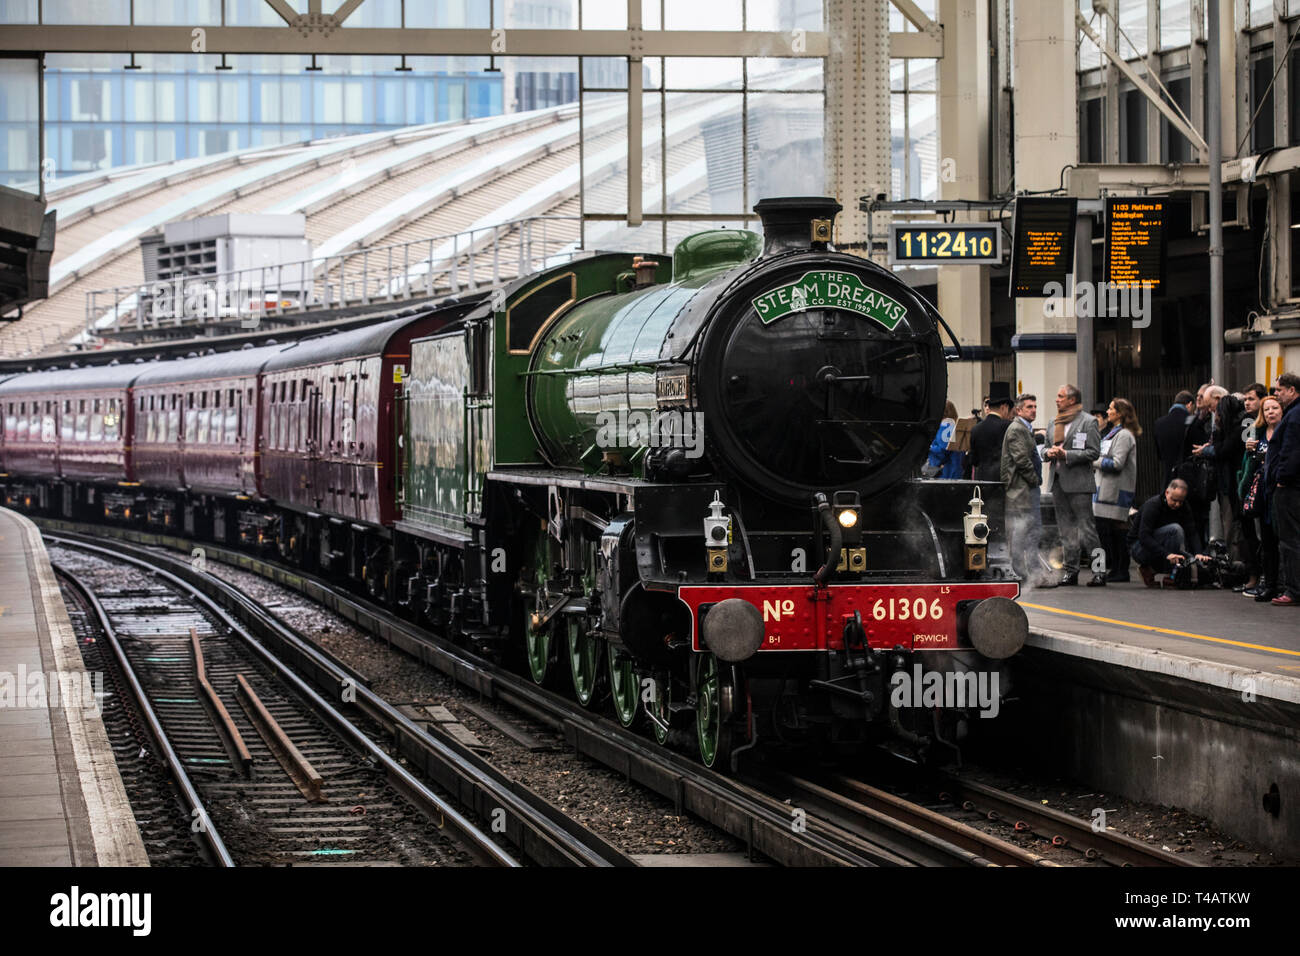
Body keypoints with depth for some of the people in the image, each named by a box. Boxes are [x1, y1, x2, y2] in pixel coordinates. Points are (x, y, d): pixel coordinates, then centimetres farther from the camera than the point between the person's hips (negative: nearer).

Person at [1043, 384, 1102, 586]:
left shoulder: (1088, 421, -5)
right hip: (1058, 481, 7)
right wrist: (1049, 453, 0)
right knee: (1066, 529, 8)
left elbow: (1094, 452, -10)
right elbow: (1047, 448, 25)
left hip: (1078, 482, -7)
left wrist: (1066, 455, -17)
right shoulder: (1055, 423, 17)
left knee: (1086, 527, -8)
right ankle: (1070, 570, 12)